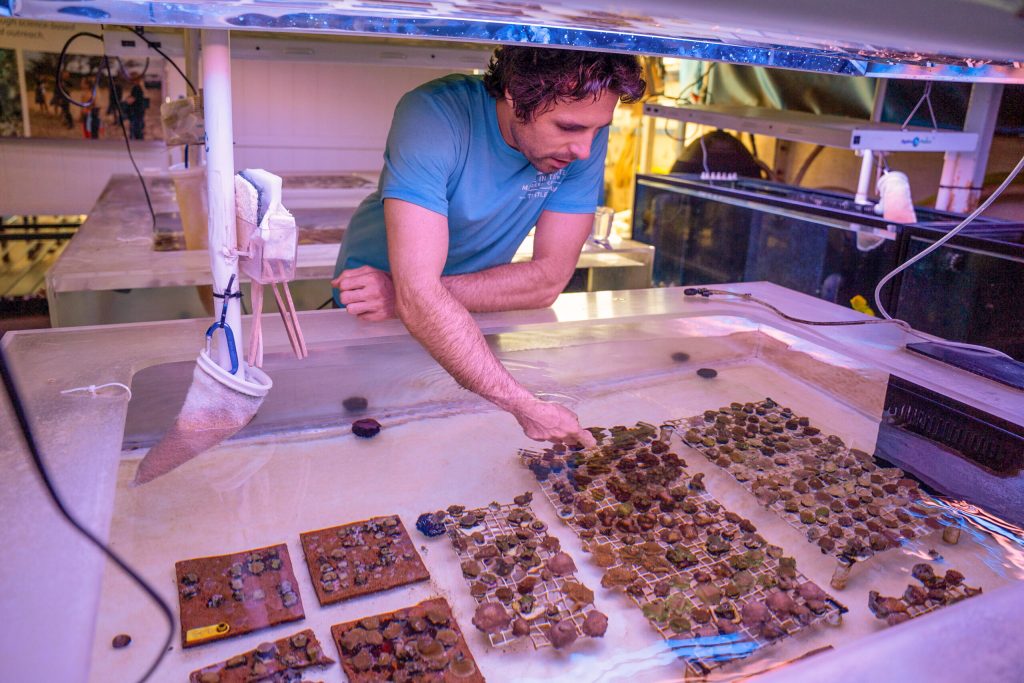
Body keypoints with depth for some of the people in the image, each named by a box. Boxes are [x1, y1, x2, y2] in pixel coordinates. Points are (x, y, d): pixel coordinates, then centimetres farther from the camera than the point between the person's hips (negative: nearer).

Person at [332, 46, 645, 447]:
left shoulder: (585, 137, -19)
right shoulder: (433, 116, -31)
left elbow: (549, 278, -19)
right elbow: (419, 295, -39)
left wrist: (408, 295, -27)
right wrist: (525, 407, -44)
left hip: (475, 322, 2)